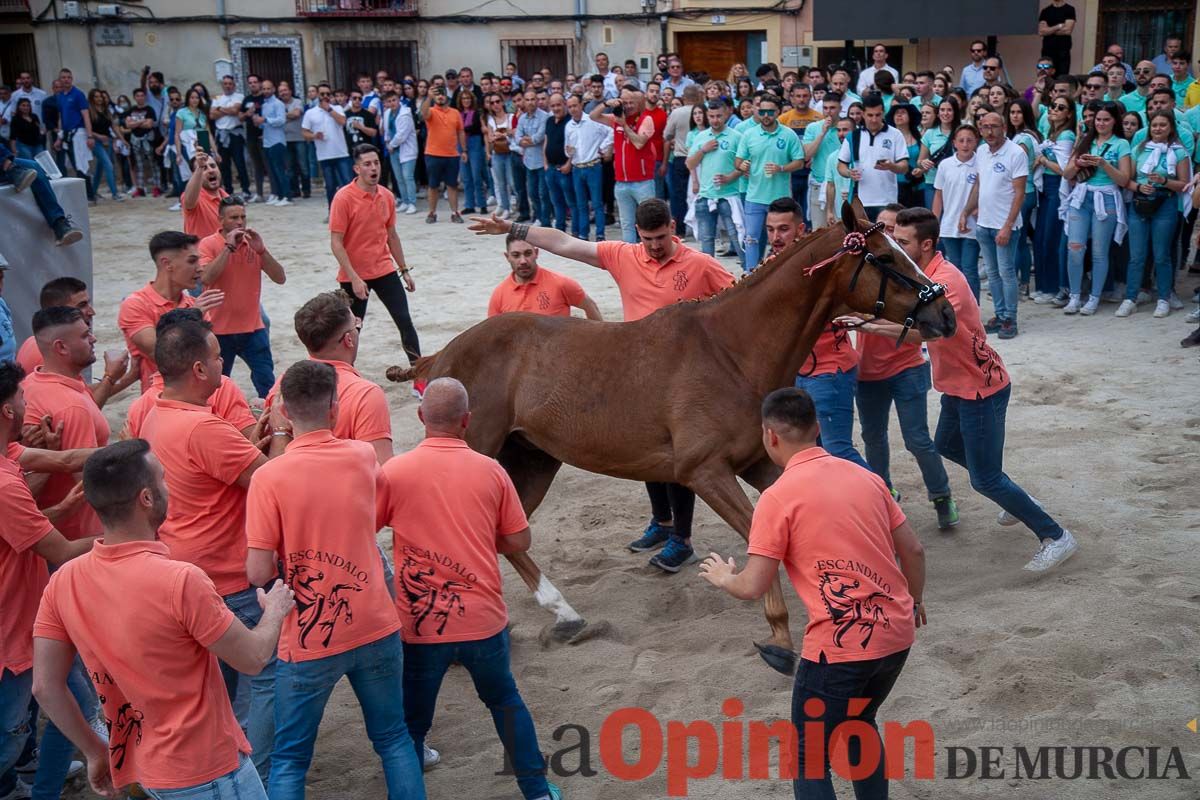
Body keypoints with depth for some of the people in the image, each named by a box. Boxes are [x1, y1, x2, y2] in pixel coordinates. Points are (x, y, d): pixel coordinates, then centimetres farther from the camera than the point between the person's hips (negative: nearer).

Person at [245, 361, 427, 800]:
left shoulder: (269, 477, -15)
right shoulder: (363, 457, -3)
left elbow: (259, 574, -18)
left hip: (308, 641, -3)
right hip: (376, 628, 3)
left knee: (289, 759, 12)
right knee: (394, 739, 18)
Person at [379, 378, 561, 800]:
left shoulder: (395, 471, -8)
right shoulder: (491, 471, -4)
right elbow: (519, 541, 1)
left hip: (420, 623, -2)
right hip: (483, 619, 2)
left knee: (411, 721, 15)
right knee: (505, 700, 25)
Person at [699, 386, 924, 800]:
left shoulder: (778, 497, -11)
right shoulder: (865, 476, 7)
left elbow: (753, 588, -11)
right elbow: (913, 550, 11)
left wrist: (723, 577, 11)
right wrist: (915, 600, 30)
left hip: (840, 645, -6)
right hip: (896, 632, 7)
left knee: (809, 757, 11)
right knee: (859, 724, 30)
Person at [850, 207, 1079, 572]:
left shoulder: (946, 280, -29)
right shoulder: (923, 273, 3)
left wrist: (871, 326, -52)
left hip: (982, 389, -10)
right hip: (960, 384, 10)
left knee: (985, 480, -5)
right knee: (947, 446, 28)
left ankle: (1055, 536, 8)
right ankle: (1017, 502, 44)